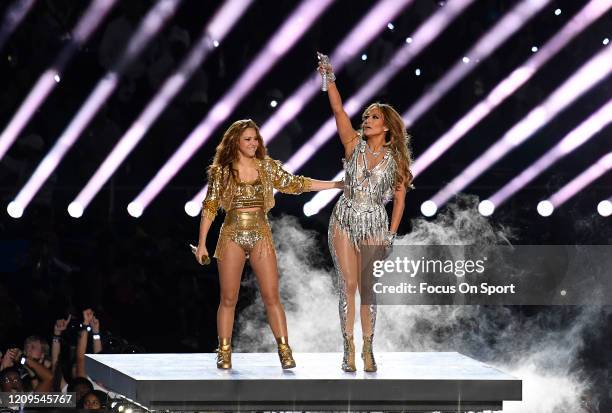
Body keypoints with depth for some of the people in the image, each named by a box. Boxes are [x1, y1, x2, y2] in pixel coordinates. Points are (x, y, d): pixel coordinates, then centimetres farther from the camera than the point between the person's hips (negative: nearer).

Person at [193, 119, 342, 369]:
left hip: (260, 235, 1)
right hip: (232, 236, -1)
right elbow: (209, 208, 3)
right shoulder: (221, 172, 1)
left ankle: (284, 350, -3)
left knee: (272, 296, -5)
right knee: (228, 298, 1)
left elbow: (295, 184, 7)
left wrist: (337, 184, 3)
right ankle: (224, 353, 8)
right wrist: (202, 244, 0)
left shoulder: (267, 167, 6)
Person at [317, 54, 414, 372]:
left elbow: (399, 199, 4)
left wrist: (391, 233, -2)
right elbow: (338, 110, -6)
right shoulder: (354, 145, 4)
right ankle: (349, 349, 1)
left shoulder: (395, 159, 3)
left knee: (369, 288, 0)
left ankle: (367, 349, 7)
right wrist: (329, 79, -15)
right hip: (344, 221, 0)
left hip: (374, 225, 0)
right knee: (347, 285, -2)